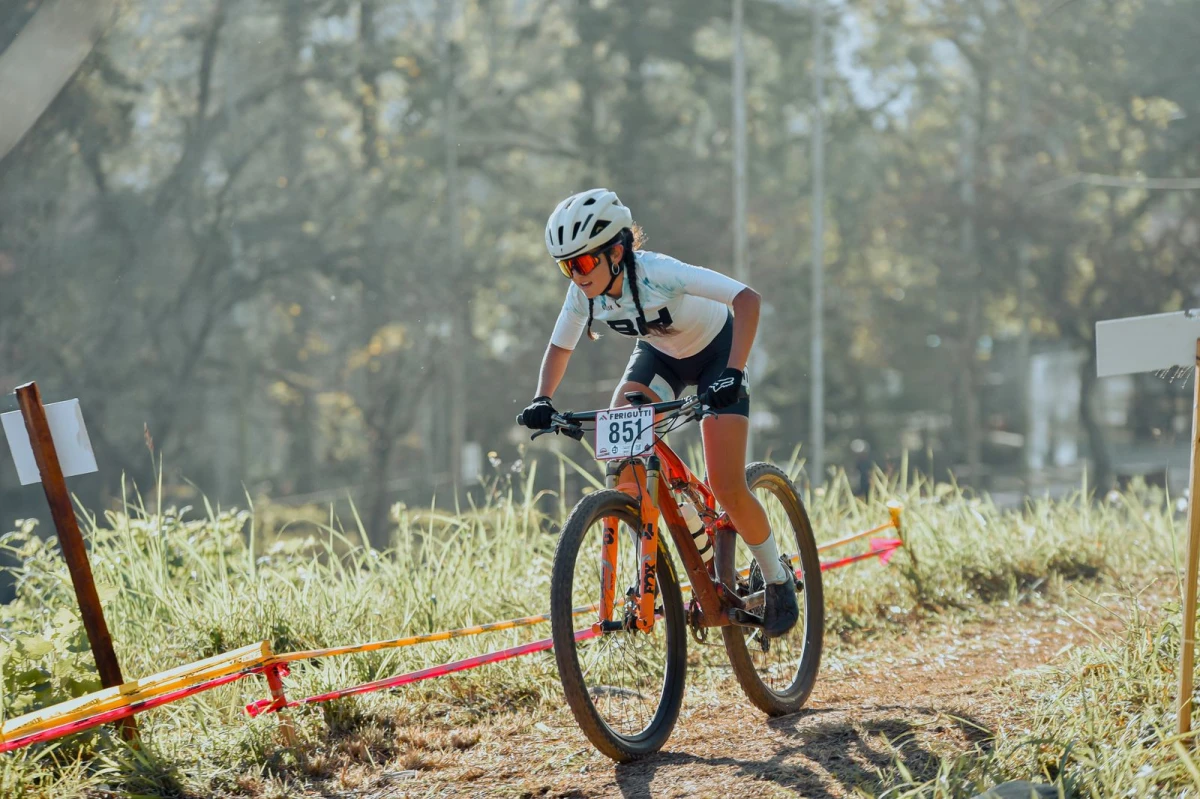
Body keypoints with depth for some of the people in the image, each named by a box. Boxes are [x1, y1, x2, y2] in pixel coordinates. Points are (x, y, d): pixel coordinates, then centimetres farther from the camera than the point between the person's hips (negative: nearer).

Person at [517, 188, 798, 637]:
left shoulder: (656, 272, -37)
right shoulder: (584, 293, -20)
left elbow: (747, 299, -41)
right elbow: (560, 347, -4)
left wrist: (733, 373, -49)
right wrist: (542, 401, -21)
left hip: (715, 349, -5)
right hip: (660, 352, 5)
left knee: (726, 487, -14)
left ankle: (778, 580, 10)